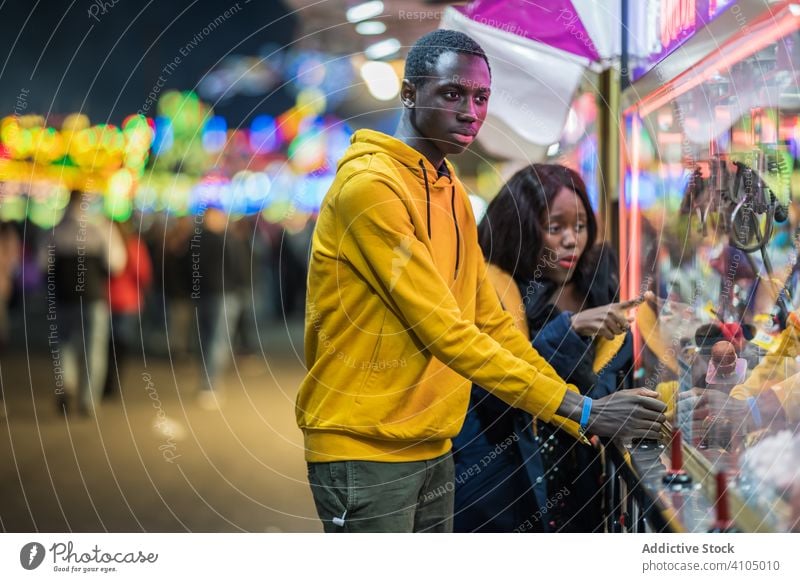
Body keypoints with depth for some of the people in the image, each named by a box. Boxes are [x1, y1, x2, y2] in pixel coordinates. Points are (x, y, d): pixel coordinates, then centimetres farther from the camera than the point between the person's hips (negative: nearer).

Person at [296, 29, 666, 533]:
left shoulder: (454, 192, 12)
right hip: (364, 450, -8)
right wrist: (578, 409, -20)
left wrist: (584, 413, 4)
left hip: (432, 449, 8)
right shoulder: (370, 185, -17)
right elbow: (445, 332, -21)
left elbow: (490, 321, 13)